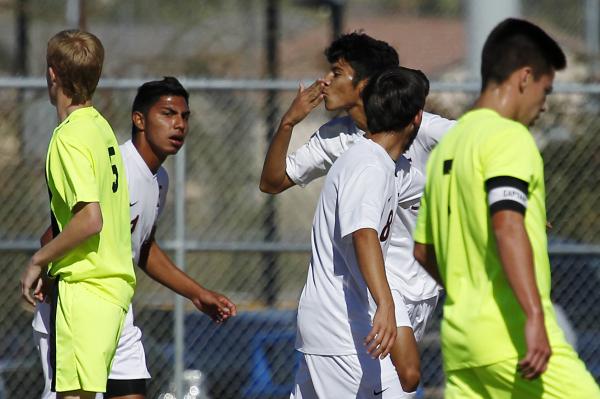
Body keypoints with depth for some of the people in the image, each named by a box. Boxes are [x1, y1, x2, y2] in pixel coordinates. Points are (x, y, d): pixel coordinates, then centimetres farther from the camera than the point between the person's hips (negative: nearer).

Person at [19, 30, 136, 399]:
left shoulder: (71, 137, -14)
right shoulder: (101, 127, 14)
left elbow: (90, 218, -22)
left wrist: (38, 261, -10)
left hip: (85, 286, -9)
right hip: (116, 282, 9)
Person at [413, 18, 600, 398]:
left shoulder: (447, 146, 18)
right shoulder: (509, 137, -8)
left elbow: (423, 251, 23)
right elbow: (507, 225, -23)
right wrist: (534, 316, -29)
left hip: (459, 336, 9)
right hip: (513, 337, -9)